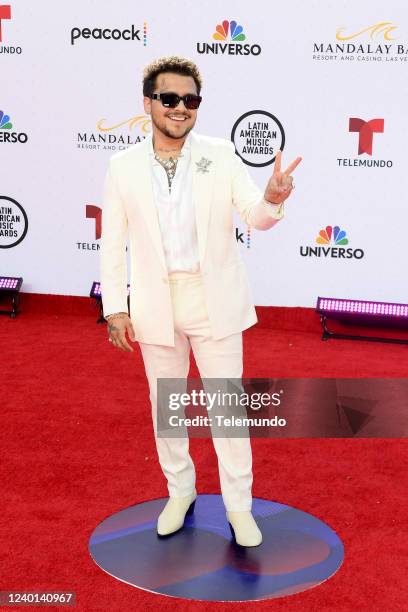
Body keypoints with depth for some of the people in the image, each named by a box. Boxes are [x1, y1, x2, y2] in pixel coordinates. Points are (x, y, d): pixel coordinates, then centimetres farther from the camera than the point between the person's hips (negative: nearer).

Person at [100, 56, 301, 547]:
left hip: (216, 303, -1)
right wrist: (115, 309, -1)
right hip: (157, 307, 2)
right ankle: (180, 492, 37)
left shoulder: (220, 156, -5)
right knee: (165, 405, 16)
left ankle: (239, 506, 22)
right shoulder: (123, 166, -3)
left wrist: (272, 199, -34)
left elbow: (256, 218, -11)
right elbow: (112, 244, 1)